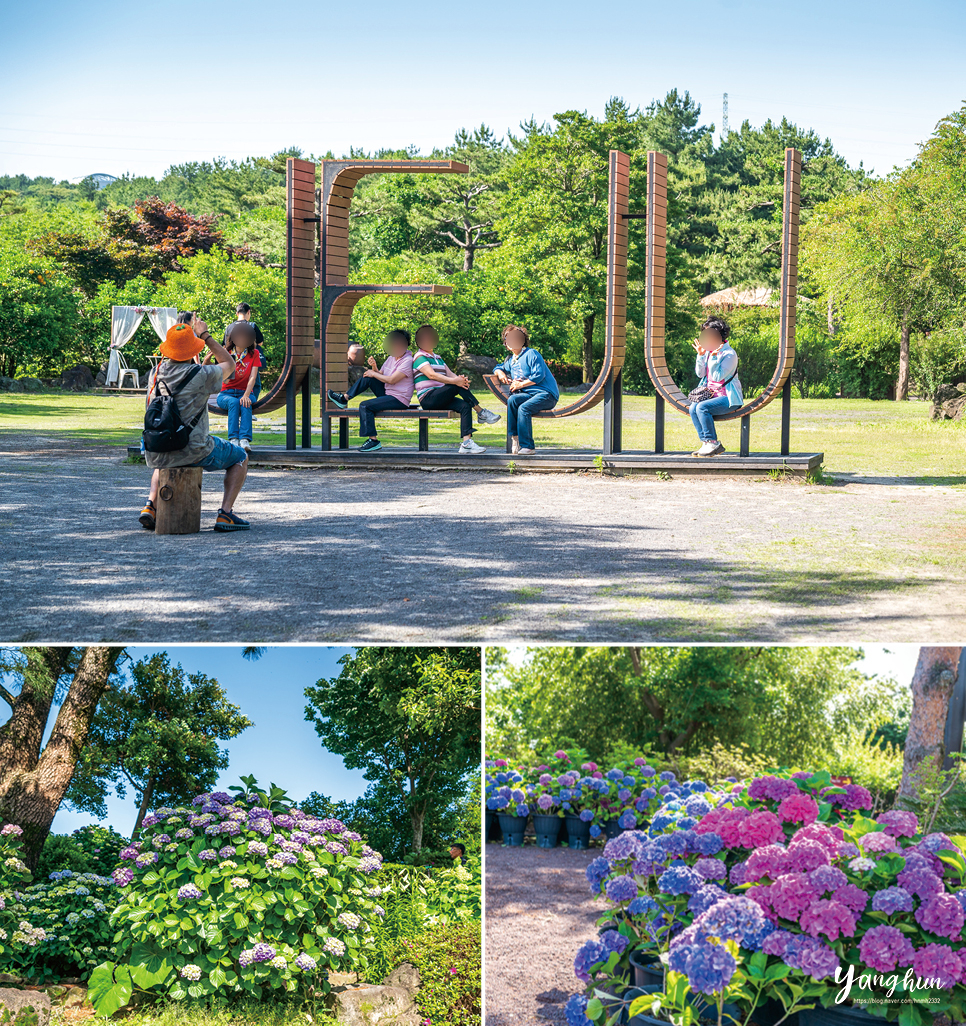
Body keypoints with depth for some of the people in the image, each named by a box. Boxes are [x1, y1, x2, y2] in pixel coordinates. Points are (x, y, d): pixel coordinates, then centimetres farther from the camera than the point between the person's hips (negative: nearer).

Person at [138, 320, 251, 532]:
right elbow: (229, 364, 7)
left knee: (160, 463, 43)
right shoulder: (202, 375, -15)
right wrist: (205, 336, 12)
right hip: (192, 450, -5)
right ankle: (225, 514, 6)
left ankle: (151, 506, 21)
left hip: (156, 452, 5)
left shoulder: (156, 372, 2)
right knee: (240, 458, 19)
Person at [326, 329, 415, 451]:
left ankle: (373, 440, -21)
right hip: (387, 393, 9)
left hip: (399, 400, -9)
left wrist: (374, 374, -11)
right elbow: (380, 375, 13)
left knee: (365, 406, -22)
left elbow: (392, 380, -23)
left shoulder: (407, 361, -15)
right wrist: (374, 367, -8)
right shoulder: (391, 357, 13)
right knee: (368, 377, 2)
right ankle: (344, 398, 5)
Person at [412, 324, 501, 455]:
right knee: (458, 386, -26)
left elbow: (450, 374, 13)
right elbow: (431, 375, -19)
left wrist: (460, 378, -13)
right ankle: (481, 413, -15)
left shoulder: (438, 358, 26)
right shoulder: (419, 357, -3)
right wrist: (455, 381, -28)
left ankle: (466, 443, -30)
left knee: (465, 406, -18)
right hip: (428, 399, -8)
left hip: (440, 399, 8)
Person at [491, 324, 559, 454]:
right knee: (512, 400, -25)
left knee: (524, 408, -32)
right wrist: (500, 372, 13)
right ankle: (514, 438, -25)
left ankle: (527, 447, -31)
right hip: (528, 394, 6)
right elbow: (498, 368, 39)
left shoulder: (531, 354, -3)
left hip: (547, 393, -6)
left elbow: (538, 375, -13)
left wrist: (520, 385, -10)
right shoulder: (510, 361, 20)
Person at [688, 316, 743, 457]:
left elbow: (717, 376, -21)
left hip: (729, 398, -7)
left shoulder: (729, 354, -13)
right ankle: (706, 444, -13)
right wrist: (701, 356, -3)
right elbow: (700, 373, 8)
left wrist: (714, 357, -24)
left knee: (702, 407, -28)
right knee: (693, 408, -17)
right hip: (712, 394, 7)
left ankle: (713, 443, -17)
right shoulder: (709, 351, 10)